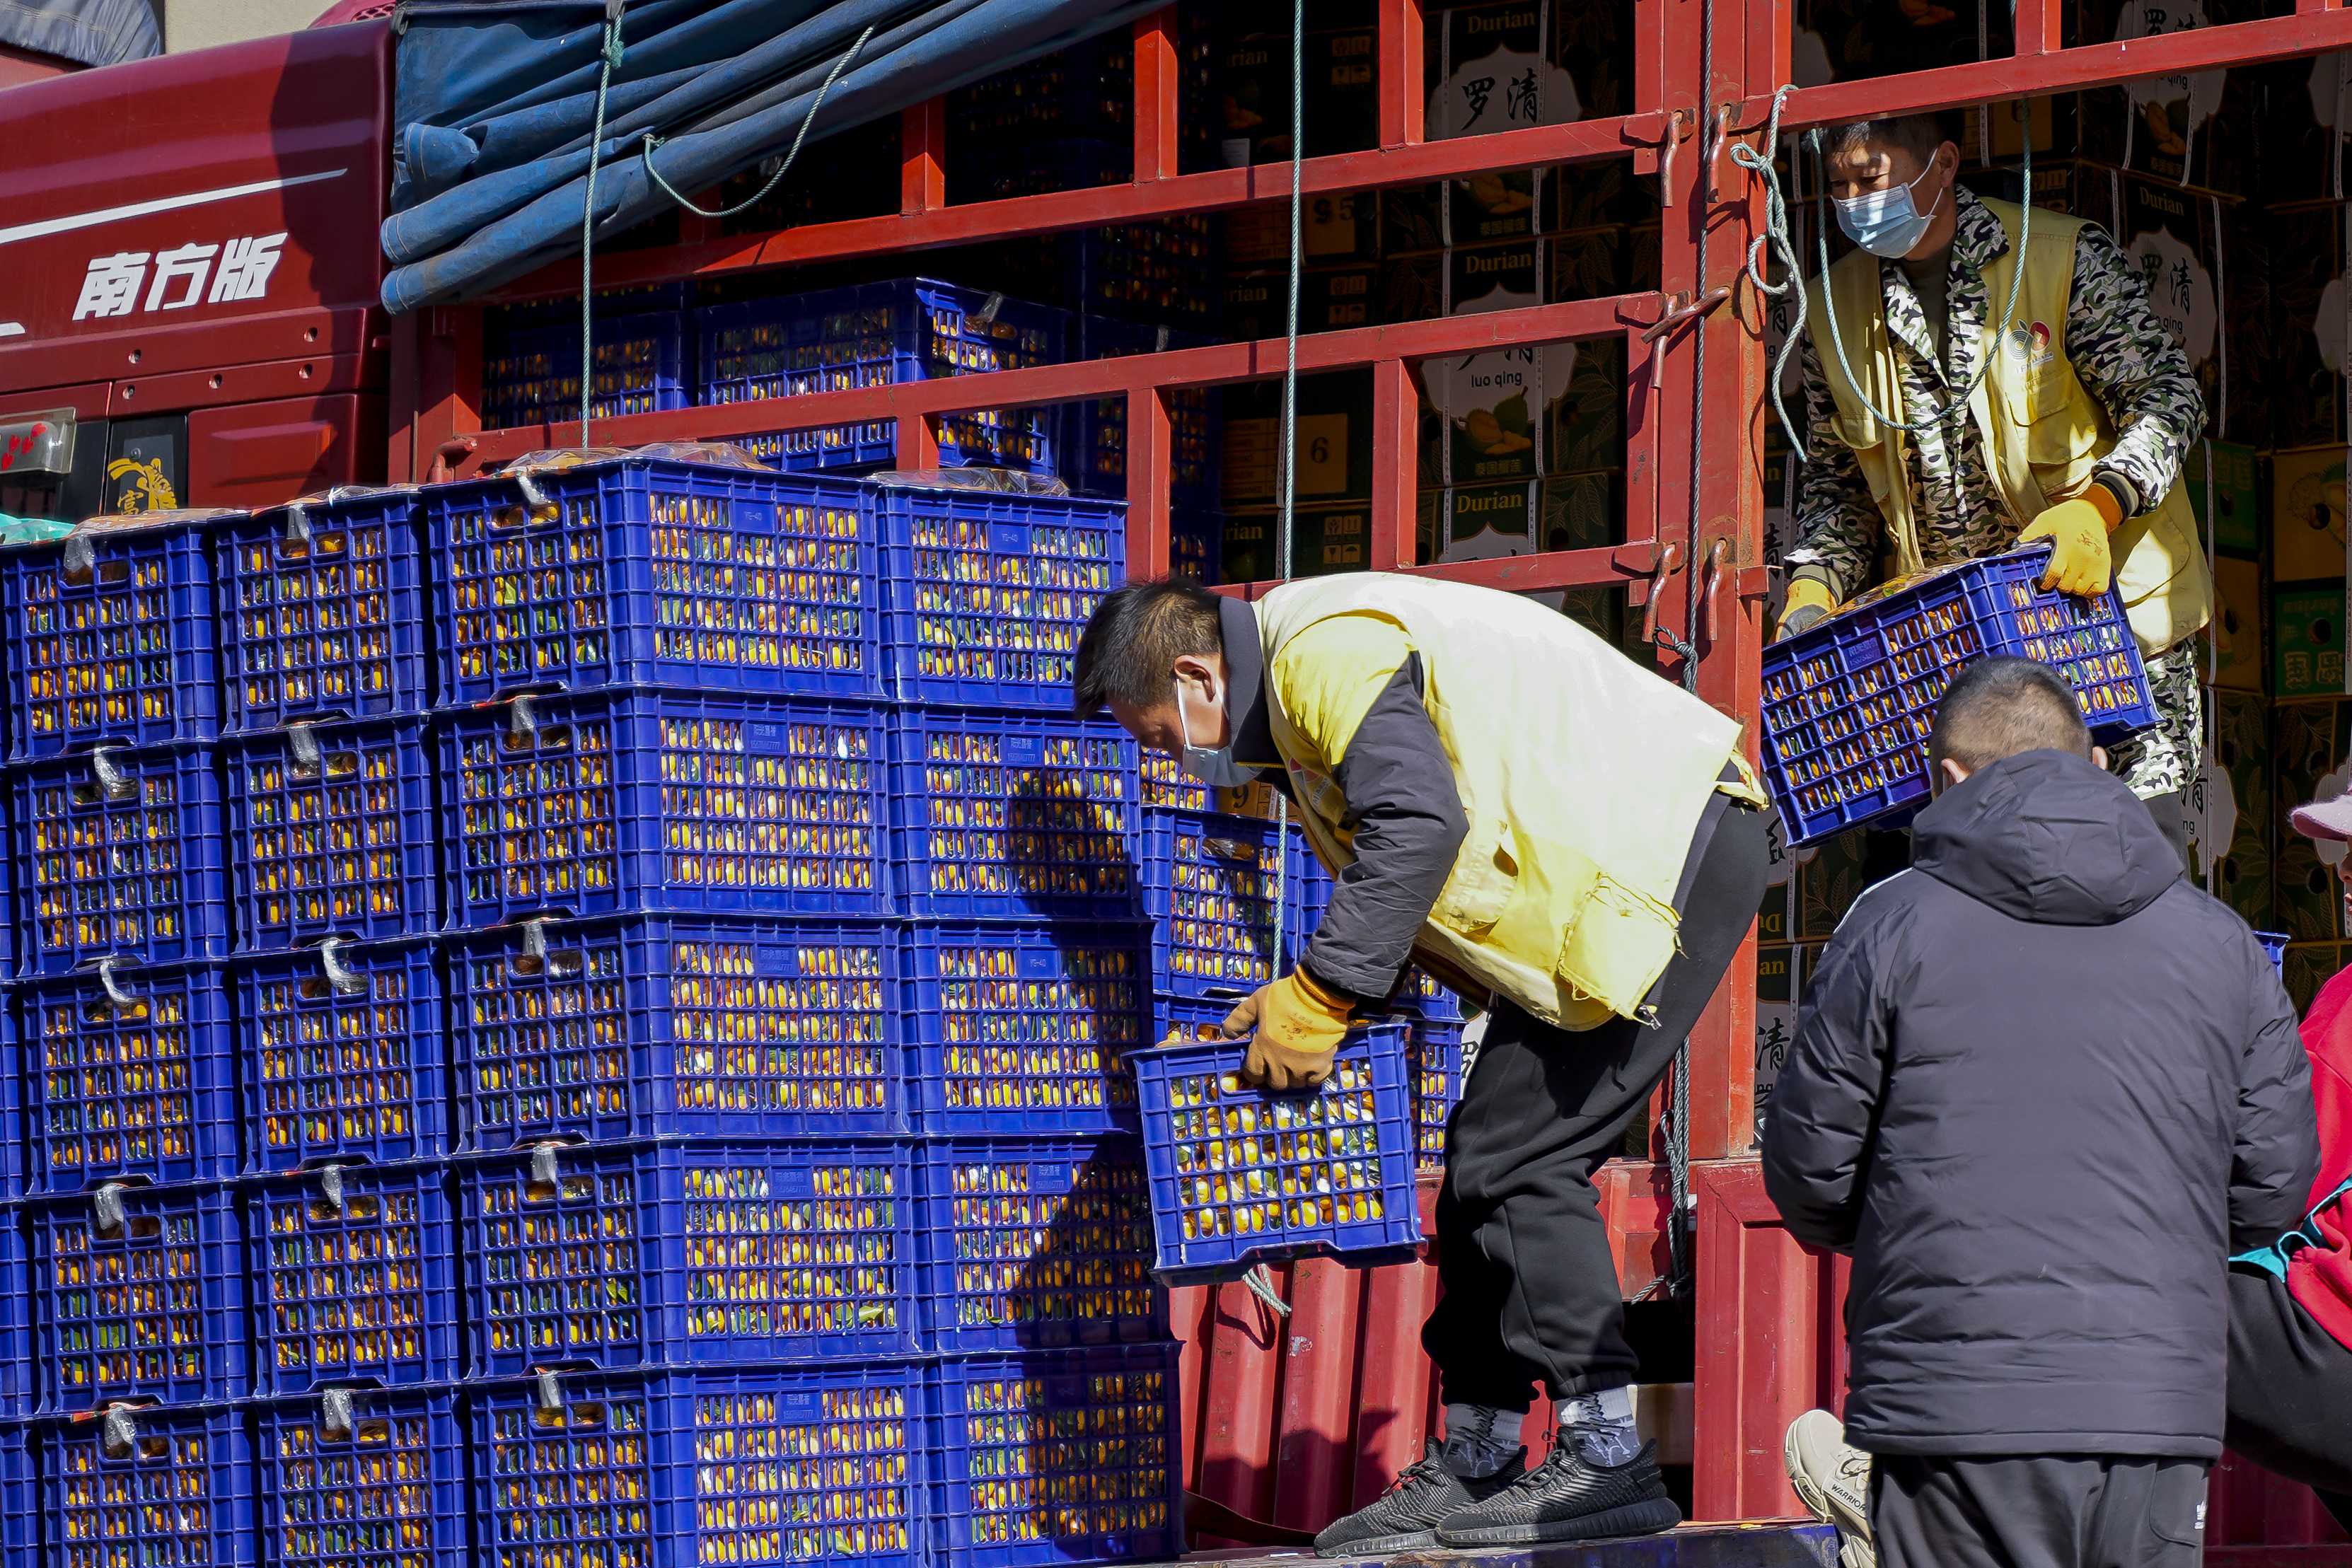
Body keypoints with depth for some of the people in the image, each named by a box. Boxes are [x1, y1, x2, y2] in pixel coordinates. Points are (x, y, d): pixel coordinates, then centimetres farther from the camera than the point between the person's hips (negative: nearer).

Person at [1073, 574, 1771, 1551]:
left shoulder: (1325, 654, -15)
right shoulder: (1303, 674, 19)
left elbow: (1420, 826, -26)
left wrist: (1317, 1000, -20)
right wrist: (1301, 1000, 13)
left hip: (1664, 860, -11)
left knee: (1514, 1159, -13)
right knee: (1491, 1164, 10)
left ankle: (1609, 1462, -9)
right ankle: (1473, 1470, 15)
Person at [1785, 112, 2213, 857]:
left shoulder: (2064, 258, -6)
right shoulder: (1833, 308, 8)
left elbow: (2167, 396, -8)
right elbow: (1835, 478, 17)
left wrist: (2095, 507, -25)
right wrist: (1814, 588, 0)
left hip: (2106, 598, -3)